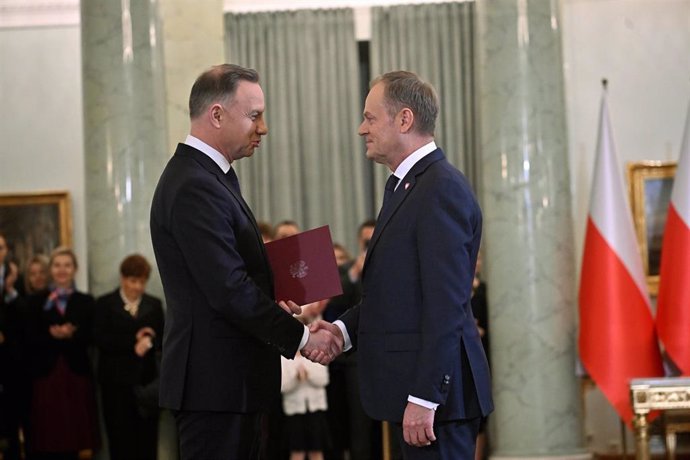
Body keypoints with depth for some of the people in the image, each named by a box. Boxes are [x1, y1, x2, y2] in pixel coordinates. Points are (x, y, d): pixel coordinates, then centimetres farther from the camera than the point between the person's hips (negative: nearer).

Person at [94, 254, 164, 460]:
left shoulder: (154, 304, 12)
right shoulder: (105, 303, 4)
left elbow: (162, 338, 6)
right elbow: (101, 340, -7)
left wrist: (149, 341, -15)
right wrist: (134, 341, -12)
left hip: (146, 380, 2)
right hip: (116, 381, -2)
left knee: (147, 439, -1)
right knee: (121, 439, -2)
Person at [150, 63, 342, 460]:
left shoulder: (206, 177, 16)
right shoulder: (195, 188, -17)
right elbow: (229, 291, -22)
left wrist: (271, 307, 5)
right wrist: (300, 336, -14)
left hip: (232, 379, 10)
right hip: (215, 382, -10)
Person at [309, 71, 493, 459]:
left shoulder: (442, 189, -15)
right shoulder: (407, 185, 16)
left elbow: (446, 303, -20)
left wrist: (424, 398, -23)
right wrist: (345, 328, 3)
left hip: (436, 388, -10)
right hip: (416, 387, 10)